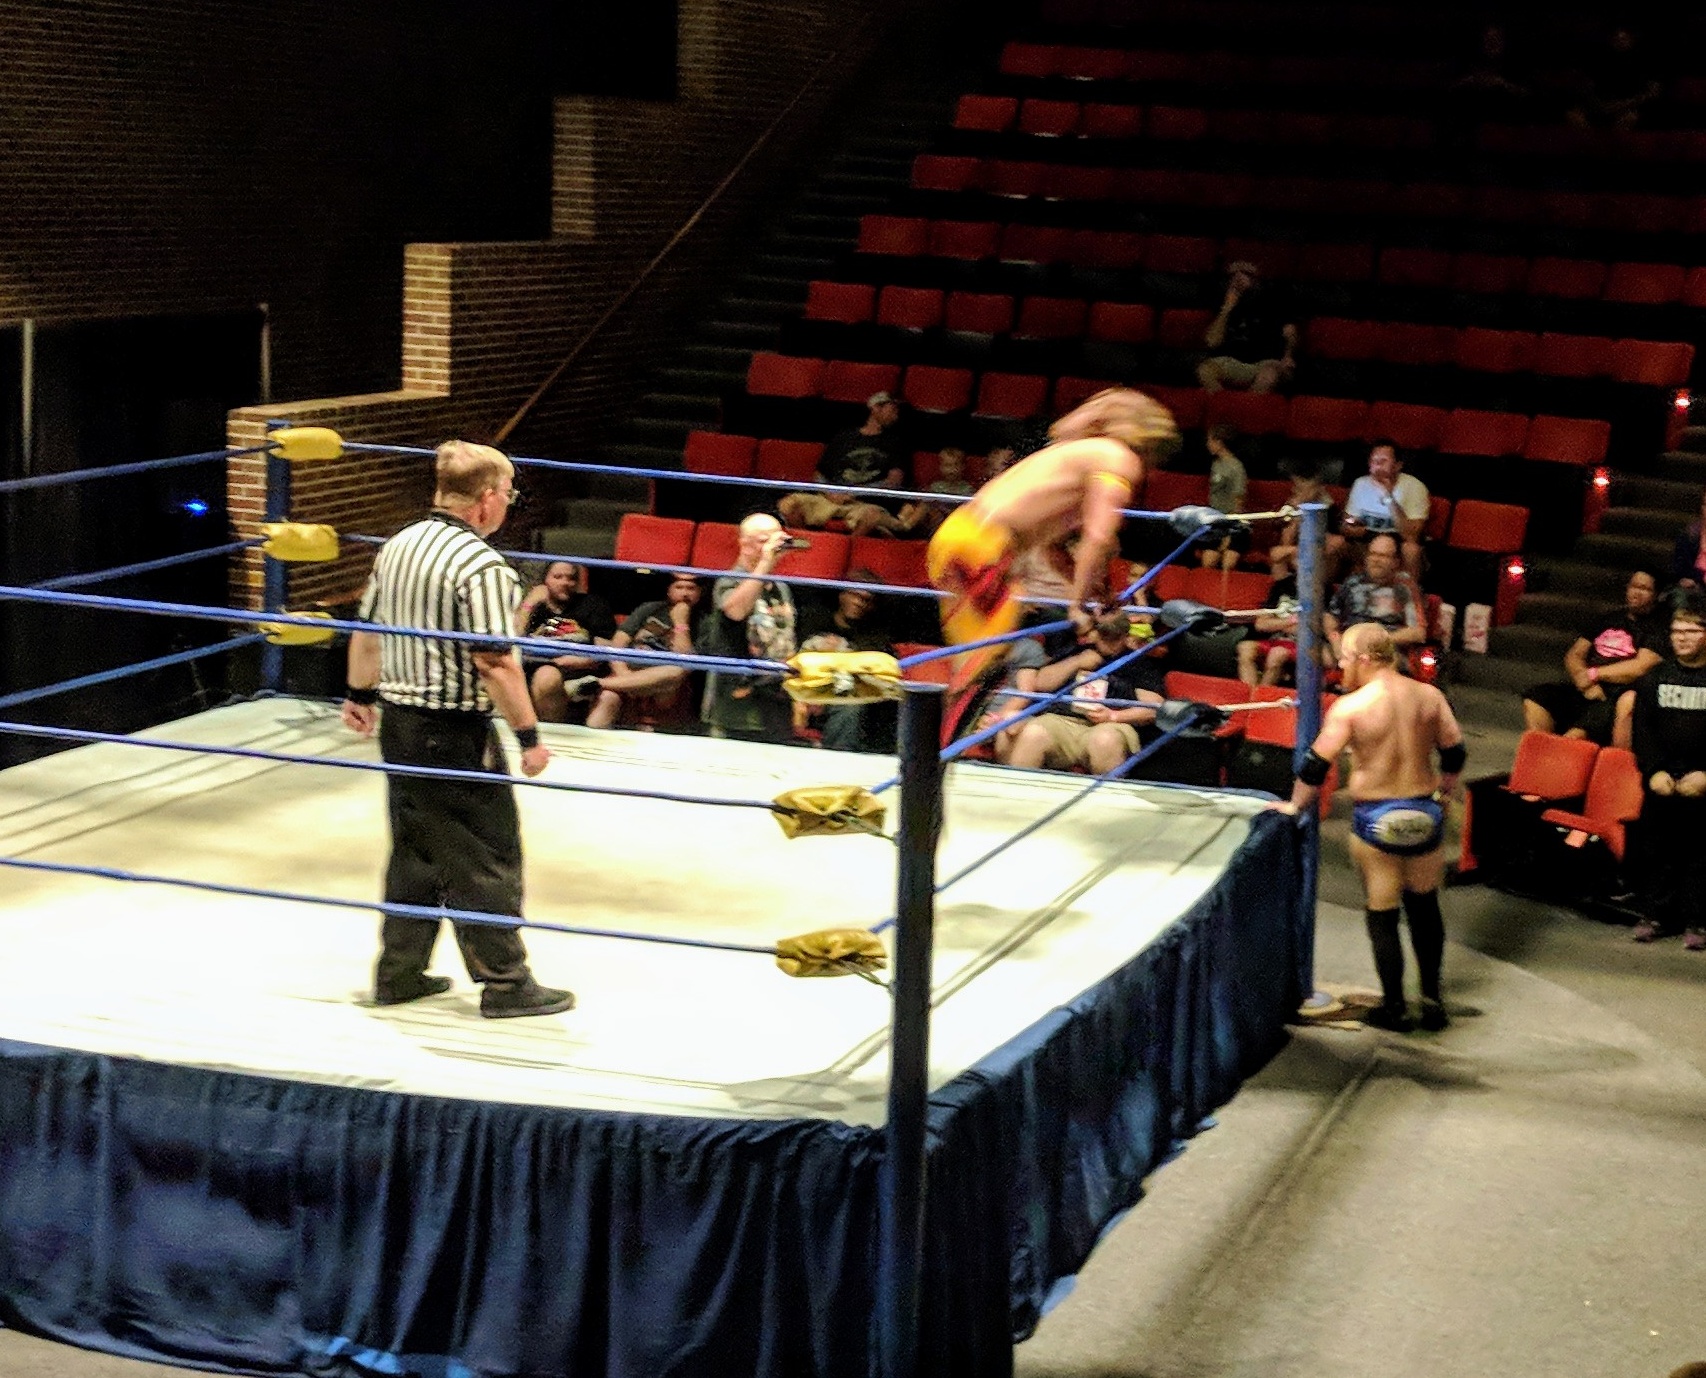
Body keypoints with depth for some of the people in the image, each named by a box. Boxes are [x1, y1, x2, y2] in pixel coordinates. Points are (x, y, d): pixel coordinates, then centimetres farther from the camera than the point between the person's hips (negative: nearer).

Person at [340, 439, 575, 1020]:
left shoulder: (398, 545, 7)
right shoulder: (480, 566, -20)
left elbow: (367, 632, 16)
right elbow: (494, 662, -23)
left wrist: (360, 695, 29)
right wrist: (529, 735, -16)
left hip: (398, 723, 8)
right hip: (456, 734, -8)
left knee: (414, 851, 18)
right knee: (488, 857, 2)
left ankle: (398, 973, 24)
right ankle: (505, 983, 9)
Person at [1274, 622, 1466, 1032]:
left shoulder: (1350, 707, -14)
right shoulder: (1429, 696, -1)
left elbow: (1317, 764, -11)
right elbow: (1454, 752, 6)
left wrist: (1295, 805, 4)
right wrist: (1443, 794, 22)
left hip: (1376, 820, -4)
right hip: (1424, 814, 4)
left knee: (1382, 915, 7)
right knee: (1425, 906, 20)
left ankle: (1395, 1008, 14)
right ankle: (1432, 999, 24)